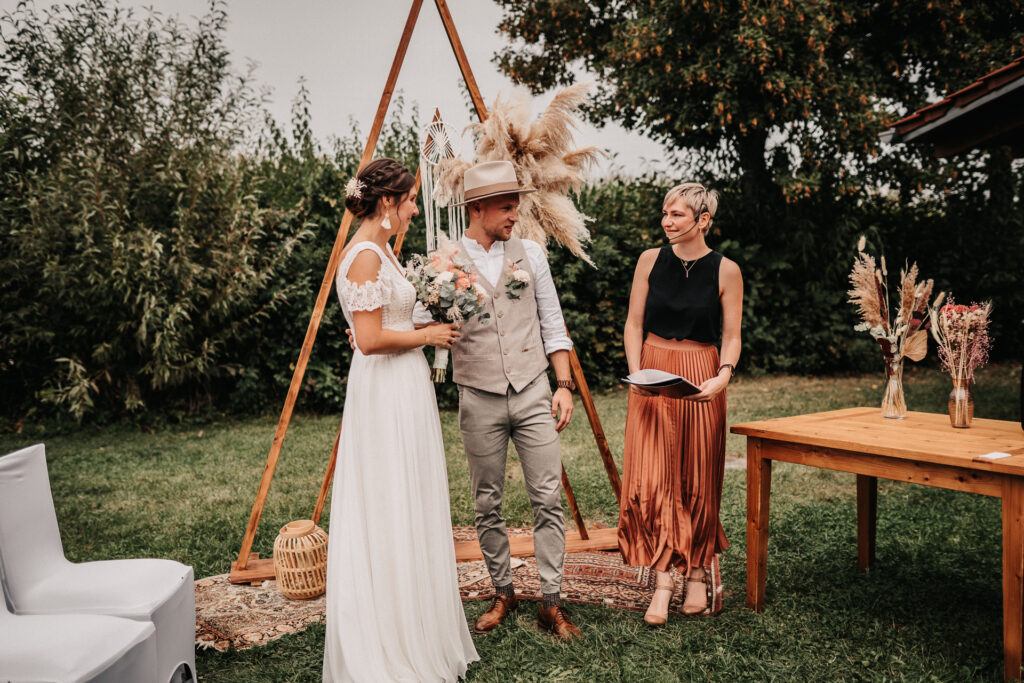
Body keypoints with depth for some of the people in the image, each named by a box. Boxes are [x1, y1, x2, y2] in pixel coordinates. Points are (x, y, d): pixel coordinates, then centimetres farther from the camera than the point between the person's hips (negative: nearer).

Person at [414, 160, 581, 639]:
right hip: (479, 400, -1)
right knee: (487, 504, 8)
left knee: (548, 498, -1)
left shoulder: (530, 254, 6)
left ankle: (551, 603, 11)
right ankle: (503, 594, 27)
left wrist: (564, 385, 2)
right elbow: (421, 327, -3)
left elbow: (552, 326, 9)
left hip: (533, 393, 1)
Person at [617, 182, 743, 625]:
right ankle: (662, 582, 2)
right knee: (650, 480, -5)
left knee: (698, 481, 6)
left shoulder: (726, 271, 0)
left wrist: (724, 375, -16)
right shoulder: (650, 260, 5)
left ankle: (699, 571, 23)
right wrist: (635, 372, -7)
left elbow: (731, 336, 2)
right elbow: (634, 324, 7)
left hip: (700, 382, -1)